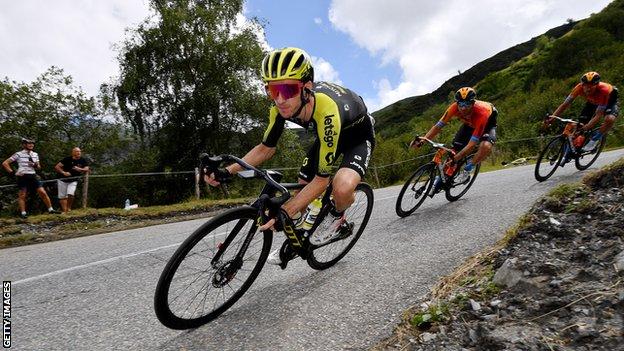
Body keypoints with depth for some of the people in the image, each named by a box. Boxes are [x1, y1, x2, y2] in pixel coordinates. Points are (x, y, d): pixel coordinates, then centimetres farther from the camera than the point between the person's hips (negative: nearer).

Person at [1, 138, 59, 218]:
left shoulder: (35, 154, 11)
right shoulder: (18, 154, -3)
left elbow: (39, 167, 16)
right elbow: (5, 163, -2)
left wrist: (35, 165, -6)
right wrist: (12, 173, -7)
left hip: (33, 176, 4)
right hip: (23, 177, -4)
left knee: (43, 193, -3)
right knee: (22, 195, 2)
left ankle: (50, 209, 0)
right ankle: (23, 213, 8)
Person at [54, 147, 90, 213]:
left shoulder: (83, 161, -3)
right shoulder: (67, 159, -11)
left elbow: (87, 169, -13)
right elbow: (56, 167, -9)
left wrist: (79, 169, -31)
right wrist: (63, 172, -23)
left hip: (73, 181, 1)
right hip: (63, 180, -1)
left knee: (70, 194, -16)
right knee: (62, 196, 0)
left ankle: (69, 209, 3)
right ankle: (64, 211, 5)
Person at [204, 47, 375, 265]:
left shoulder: (326, 110, -42)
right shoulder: (282, 107, -23)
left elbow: (321, 180, -35)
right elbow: (266, 148, -7)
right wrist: (227, 172, -18)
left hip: (358, 135, -6)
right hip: (328, 133, 6)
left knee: (342, 187, -34)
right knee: (302, 187, 2)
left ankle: (337, 217, 2)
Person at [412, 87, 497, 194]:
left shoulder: (482, 113, -42)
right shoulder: (454, 107, -33)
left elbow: (472, 145, -43)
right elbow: (439, 125, -25)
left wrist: (455, 159, -50)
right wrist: (422, 141, -38)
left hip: (488, 123, -4)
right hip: (469, 123, 4)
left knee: (486, 146, -34)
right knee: (454, 150, -8)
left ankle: (466, 170, -11)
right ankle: (440, 179, 10)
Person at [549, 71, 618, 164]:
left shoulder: (603, 90, -40)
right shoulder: (579, 88, -33)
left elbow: (598, 115, -40)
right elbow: (565, 104, -27)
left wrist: (587, 126, -56)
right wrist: (552, 117, -40)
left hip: (610, 100, -3)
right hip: (592, 102, 3)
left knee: (609, 119, -35)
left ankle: (593, 141, -14)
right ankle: (568, 154, 1)